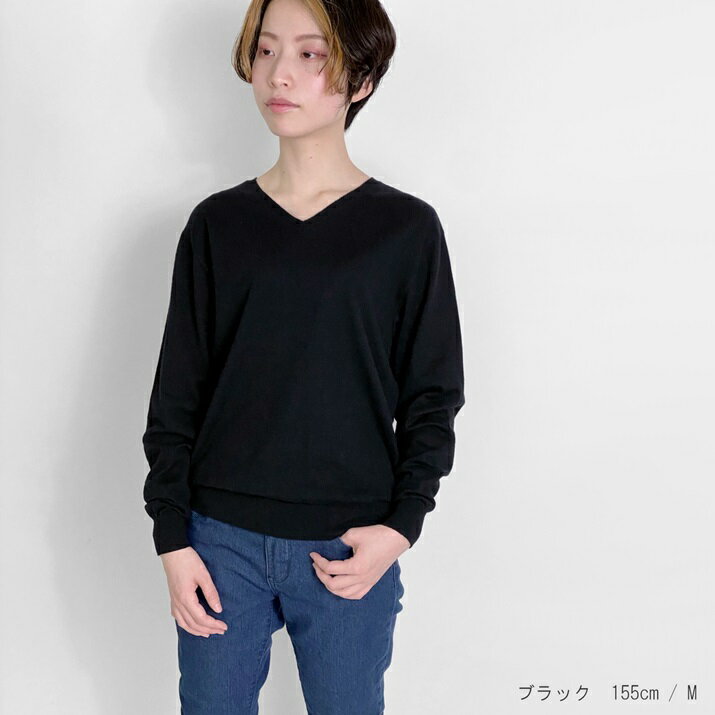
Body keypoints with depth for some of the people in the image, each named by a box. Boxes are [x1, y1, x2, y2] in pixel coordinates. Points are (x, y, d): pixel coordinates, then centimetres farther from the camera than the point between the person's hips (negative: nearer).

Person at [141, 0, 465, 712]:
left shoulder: (406, 228, -1)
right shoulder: (217, 223, 3)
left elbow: (433, 396, 2)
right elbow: (175, 395, 5)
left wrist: (400, 525, -8)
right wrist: (172, 538, 0)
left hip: (351, 547, -1)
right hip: (221, 542, 2)